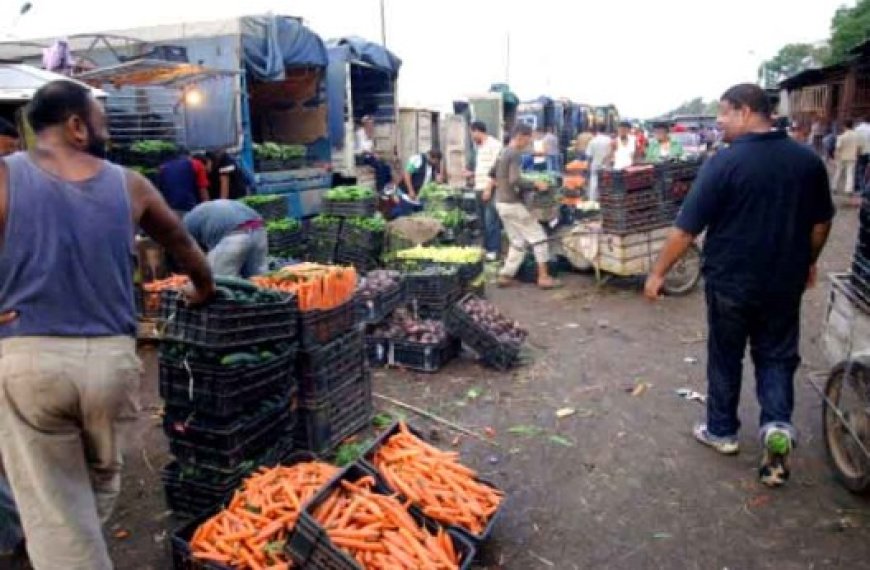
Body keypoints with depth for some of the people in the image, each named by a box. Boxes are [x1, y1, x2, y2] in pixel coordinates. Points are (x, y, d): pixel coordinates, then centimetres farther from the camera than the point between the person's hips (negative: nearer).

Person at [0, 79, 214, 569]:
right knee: (102, 479, 25)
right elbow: (181, 240, 19)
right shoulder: (128, 185, 5)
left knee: (52, 507, 7)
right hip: (111, 356, 2)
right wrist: (204, 289, 36)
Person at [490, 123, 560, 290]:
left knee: (518, 242, 15)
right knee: (539, 238, -1)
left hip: (501, 202, 9)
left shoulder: (504, 153, 13)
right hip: (513, 204, -9)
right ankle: (543, 277, 1)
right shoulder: (515, 154, -16)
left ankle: (505, 276, 13)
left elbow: (492, 174, 25)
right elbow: (515, 181, -26)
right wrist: (535, 185, -17)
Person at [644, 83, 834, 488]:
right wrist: (808, 262, 26)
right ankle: (778, 425, -1)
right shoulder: (808, 160, 0)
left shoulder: (724, 162, -16)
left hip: (731, 282, -4)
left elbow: (687, 228, -16)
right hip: (785, 282, 4)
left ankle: (722, 431, 28)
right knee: (777, 356, 18)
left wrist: (658, 273, -7)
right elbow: (821, 222, 10)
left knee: (726, 359, 14)